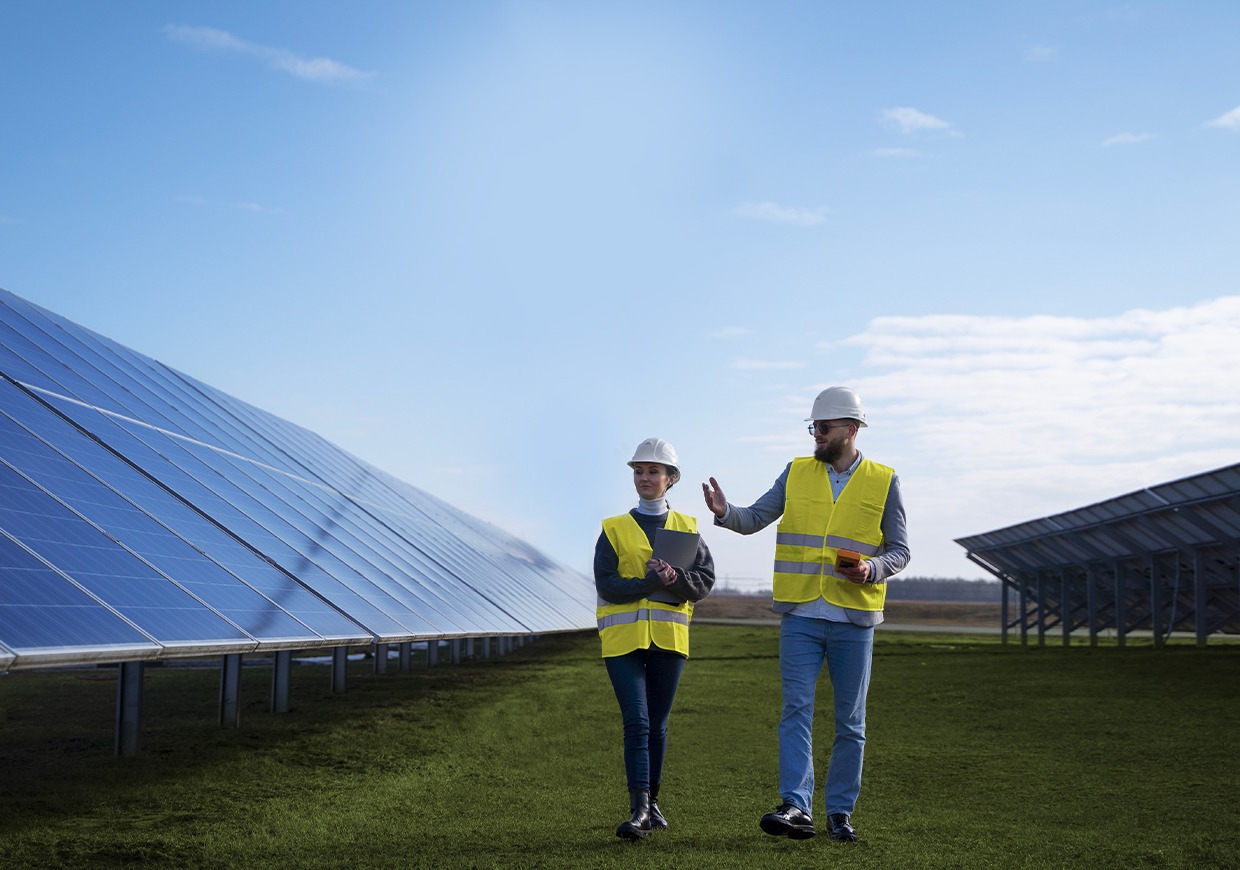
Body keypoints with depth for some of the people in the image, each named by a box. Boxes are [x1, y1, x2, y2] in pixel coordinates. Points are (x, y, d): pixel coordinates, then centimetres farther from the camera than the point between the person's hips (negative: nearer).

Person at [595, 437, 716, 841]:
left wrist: (676, 578, -19)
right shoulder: (613, 530, 5)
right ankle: (639, 809, -14)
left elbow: (704, 581, 1)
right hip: (623, 639, -2)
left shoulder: (686, 528, 11)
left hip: (668, 638, 2)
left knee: (657, 725, 10)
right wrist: (652, 581, -18)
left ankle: (652, 802, 22)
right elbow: (607, 585, -6)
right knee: (637, 724, -11)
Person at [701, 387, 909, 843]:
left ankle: (840, 811, 17)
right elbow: (755, 518, 5)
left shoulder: (884, 482, 2)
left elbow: (900, 549, 5)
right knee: (796, 711, -8)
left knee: (850, 722, 6)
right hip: (800, 616, 1)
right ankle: (796, 808, -11)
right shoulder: (797, 472, 7)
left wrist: (872, 569, -15)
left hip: (854, 620, -1)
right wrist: (724, 512, -16)